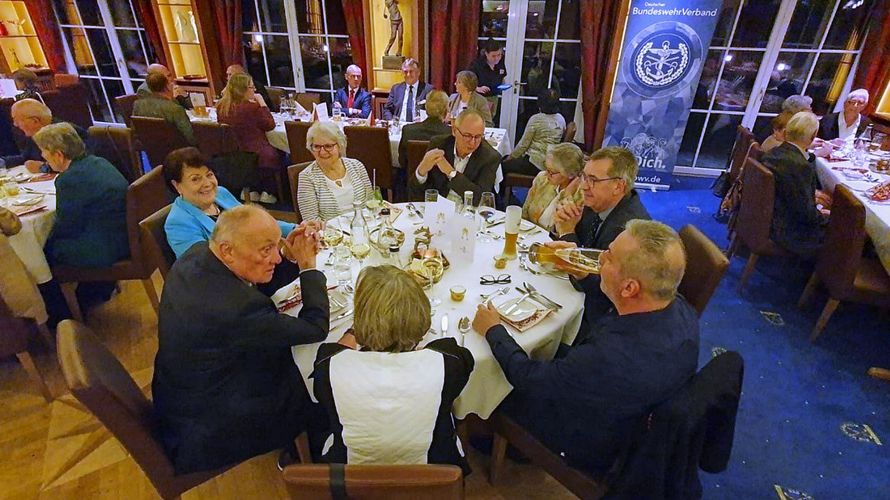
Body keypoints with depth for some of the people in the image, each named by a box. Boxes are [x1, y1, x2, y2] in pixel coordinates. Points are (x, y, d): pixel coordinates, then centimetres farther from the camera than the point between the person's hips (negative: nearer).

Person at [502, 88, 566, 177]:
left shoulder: (536, 119, -16)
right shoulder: (561, 119, 5)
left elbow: (523, 144, -12)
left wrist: (510, 157, 5)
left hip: (536, 164, -9)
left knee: (503, 165, 2)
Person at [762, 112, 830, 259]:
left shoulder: (774, 152, -1)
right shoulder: (802, 166, -26)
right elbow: (807, 214, -20)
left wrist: (812, 194, 17)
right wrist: (824, 215, -1)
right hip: (784, 231, -8)